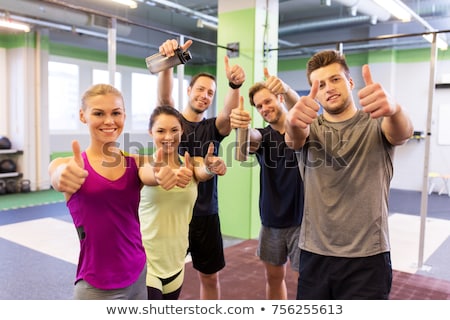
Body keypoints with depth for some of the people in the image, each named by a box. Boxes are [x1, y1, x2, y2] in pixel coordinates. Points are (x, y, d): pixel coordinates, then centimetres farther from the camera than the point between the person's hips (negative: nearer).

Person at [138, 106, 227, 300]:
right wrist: (165, 174, -56)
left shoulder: (190, 163, 0)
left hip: (176, 262, 4)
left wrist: (212, 167, -46)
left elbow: (203, 173, -22)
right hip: (144, 263, -4)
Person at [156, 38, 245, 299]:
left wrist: (235, 85, -37)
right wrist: (167, 62, -39)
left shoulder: (214, 127, 5)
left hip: (206, 214, 3)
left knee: (210, 276, 15)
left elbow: (230, 113, -17)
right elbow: (164, 97, -21)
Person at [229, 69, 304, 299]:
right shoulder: (263, 136, 2)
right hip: (271, 221, 4)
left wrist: (286, 89, -50)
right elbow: (250, 136, -23)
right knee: (274, 277, 16)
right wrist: (239, 123, -46)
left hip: (301, 219, -4)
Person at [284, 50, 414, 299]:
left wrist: (394, 109, -46)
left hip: (367, 257, -1)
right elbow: (294, 138, -20)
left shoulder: (376, 123, 0)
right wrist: (292, 122, -44)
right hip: (314, 255, 2)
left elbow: (403, 131, -23)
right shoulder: (309, 128, 3)